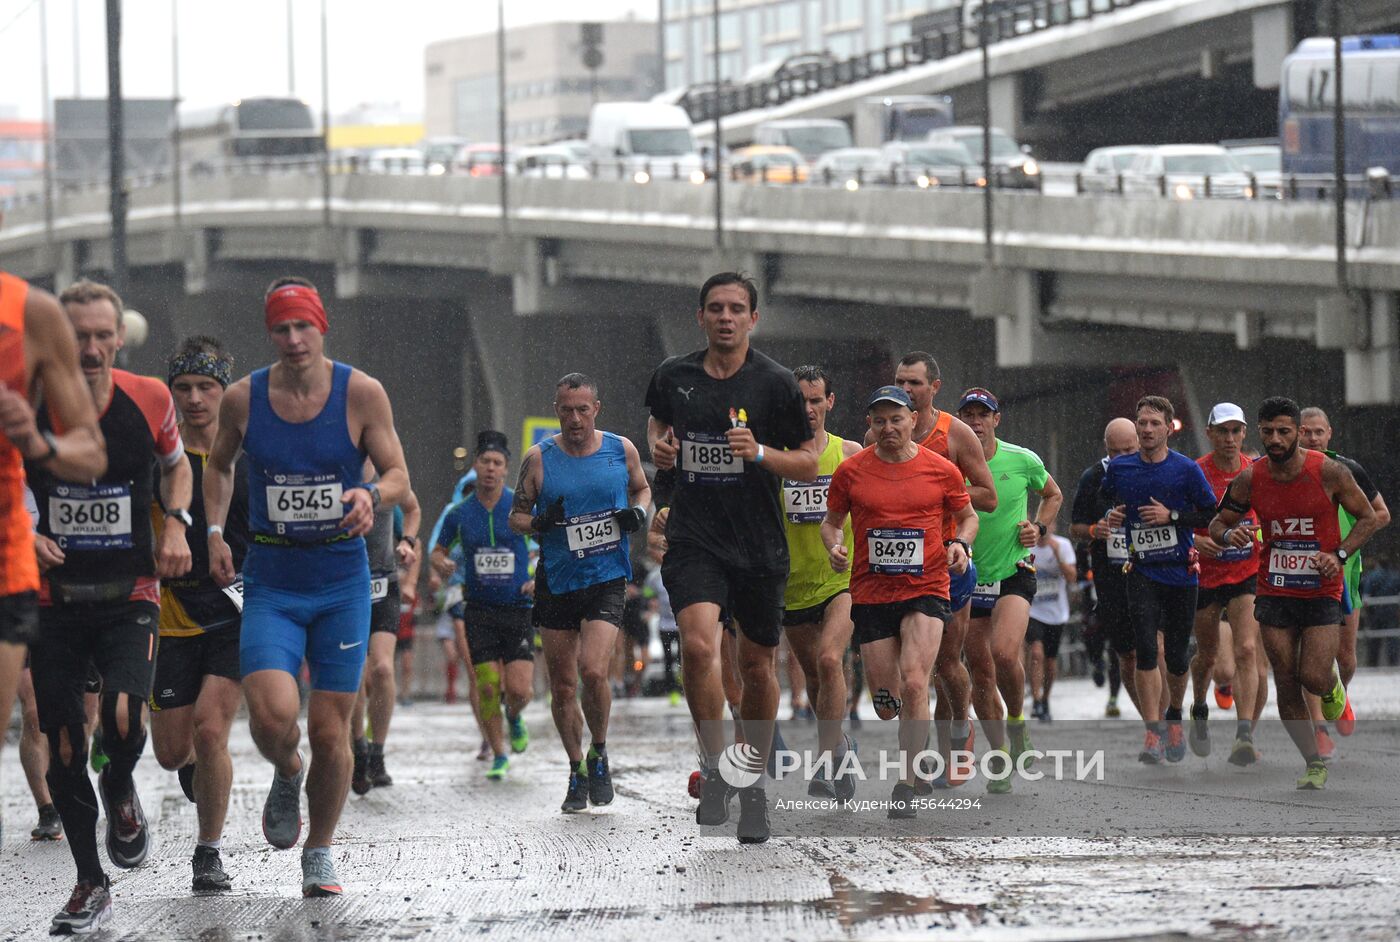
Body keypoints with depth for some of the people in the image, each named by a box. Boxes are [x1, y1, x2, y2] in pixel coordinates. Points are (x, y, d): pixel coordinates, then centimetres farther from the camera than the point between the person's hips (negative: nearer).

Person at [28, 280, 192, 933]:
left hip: (130, 594, -1)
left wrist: (175, 523, -1)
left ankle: (120, 791, 13)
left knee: (124, 718, -23)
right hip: (53, 601, 1)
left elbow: (175, 465, 16)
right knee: (63, 744, 1)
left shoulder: (149, 401, -5)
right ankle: (90, 884, 18)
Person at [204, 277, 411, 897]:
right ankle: (286, 776, 17)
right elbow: (218, 466, 17)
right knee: (272, 713, -19)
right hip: (270, 582, 0)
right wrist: (215, 531, 3)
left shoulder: (362, 394, -6)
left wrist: (373, 496, -24)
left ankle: (320, 854, 21)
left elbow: (398, 476, -1)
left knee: (330, 730, 1)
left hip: (342, 579, 0)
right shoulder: (243, 399, -1)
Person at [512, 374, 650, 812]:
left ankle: (599, 754, 5)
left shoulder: (621, 449, 1)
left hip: (607, 579, -1)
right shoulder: (539, 459, -2)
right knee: (562, 686, 5)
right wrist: (539, 523, -17)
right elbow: (516, 516, 5)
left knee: (593, 671, -19)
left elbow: (642, 488, 19)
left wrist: (638, 512, -3)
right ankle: (577, 772, 22)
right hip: (557, 581, 1)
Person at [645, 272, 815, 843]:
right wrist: (659, 446, 3)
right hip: (694, 539, 0)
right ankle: (714, 770, -10)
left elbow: (809, 465, 0)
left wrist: (760, 453, -18)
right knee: (699, 645, -23)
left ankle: (753, 783, 27)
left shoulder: (776, 383, -4)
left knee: (758, 666, 9)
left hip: (759, 544, 0)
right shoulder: (673, 377, 3)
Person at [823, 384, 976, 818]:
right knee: (886, 706, 4)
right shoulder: (851, 471, 3)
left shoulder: (941, 470, 2)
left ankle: (906, 785, -15)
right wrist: (835, 547, -5)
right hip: (870, 595, 2)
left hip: (926, 591, -2)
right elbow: (831, 521, 16)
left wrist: (960, 543, -5)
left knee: (914, 682, -21)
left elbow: (968, 516, 16)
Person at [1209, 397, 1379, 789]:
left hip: (1322, 591, -2)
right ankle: (1315, 764, 14)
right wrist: (1229, 535, -17)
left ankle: (1333, 684, 28)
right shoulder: (1249, 480, -5)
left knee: (1313, 678, -11)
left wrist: (1339, 555, -15)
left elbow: (1368, 518, 0)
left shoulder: (1329, 472, -12)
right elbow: (1218, 524, 7)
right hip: (1274, 592, 2)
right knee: (1286, 684, 0)